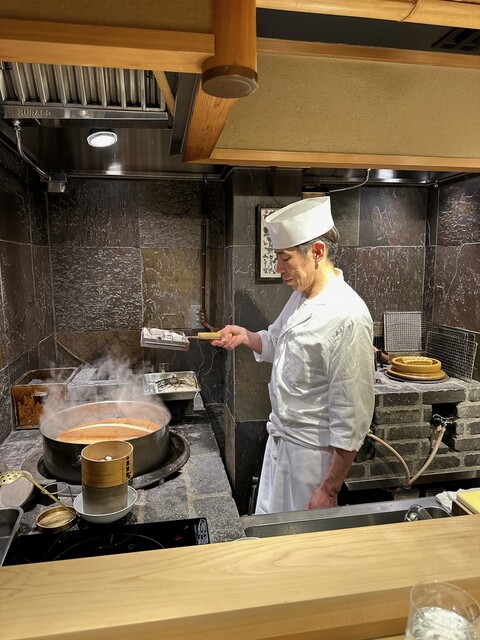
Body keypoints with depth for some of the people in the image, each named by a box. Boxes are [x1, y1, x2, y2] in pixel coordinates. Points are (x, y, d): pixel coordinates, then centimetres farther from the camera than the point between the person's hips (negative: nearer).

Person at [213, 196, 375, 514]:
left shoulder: (348, 317, -26)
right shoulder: (300, 297, 2)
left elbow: (352, 417, -24)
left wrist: (330, 489, -17)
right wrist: (246, 337, -1)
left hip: (312, 455, -8)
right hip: (280, 441, 8)